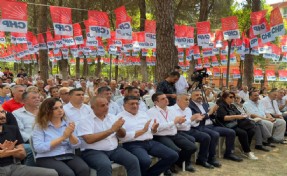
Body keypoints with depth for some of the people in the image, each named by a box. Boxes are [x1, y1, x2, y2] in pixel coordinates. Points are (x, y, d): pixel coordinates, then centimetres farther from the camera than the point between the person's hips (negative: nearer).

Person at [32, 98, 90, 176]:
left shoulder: (67, 123, 12)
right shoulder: (40, 126, 1)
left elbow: (76, 145, 6)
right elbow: (38, 148, -13)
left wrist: (70, 135, -15)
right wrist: (62, 137, -12)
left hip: (68, 156, 4)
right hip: (47, 158, -3)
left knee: (85, 169, -26)